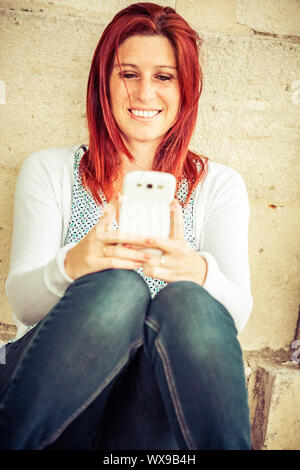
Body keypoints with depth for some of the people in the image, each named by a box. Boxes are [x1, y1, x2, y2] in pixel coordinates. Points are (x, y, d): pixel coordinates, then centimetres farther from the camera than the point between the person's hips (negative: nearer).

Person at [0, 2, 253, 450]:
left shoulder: (220, 185, 9)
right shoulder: (49, 170, 8)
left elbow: (237, 312, -3)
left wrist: (198, 273, -27)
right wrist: (70, 266, -25)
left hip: (159, 395, 1)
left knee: (186, 302, -31)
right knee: (118, 285, -31)